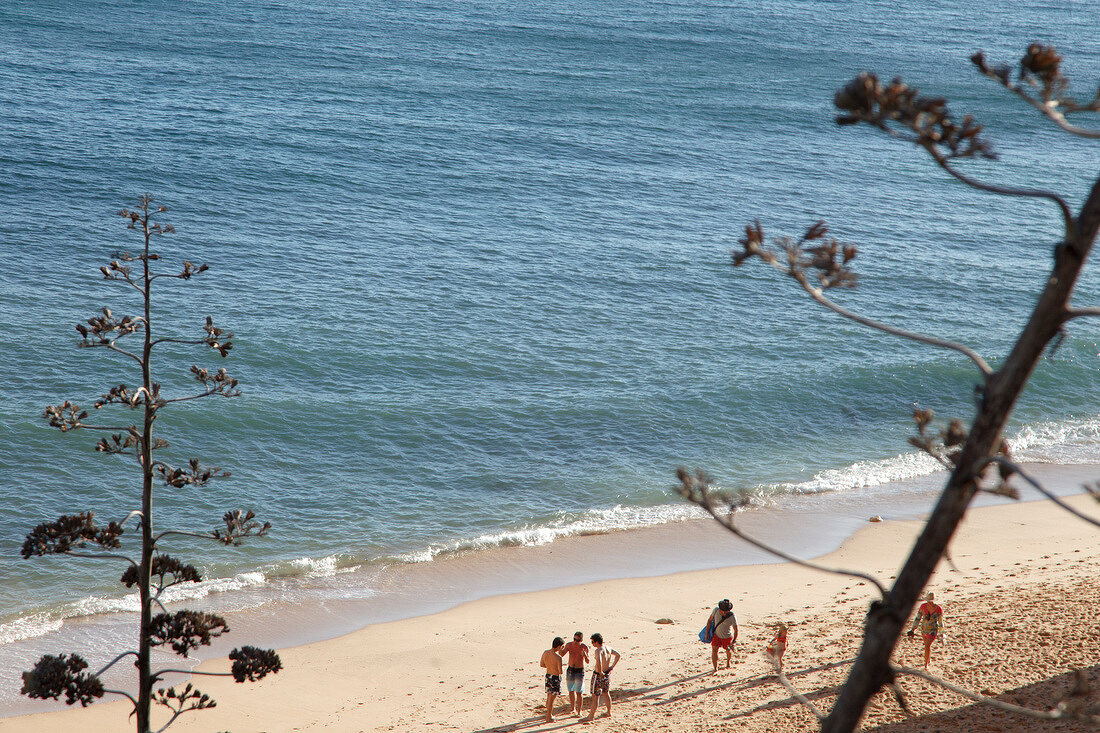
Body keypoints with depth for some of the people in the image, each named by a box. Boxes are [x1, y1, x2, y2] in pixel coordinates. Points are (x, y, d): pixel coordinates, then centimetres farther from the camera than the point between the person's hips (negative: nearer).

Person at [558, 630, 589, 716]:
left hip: (580, 671, -3)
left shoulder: (584, 647, -13)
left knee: (579, 692, -6)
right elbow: (561, 654, -12)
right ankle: (573, 708, 27)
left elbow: (587, 661, -16)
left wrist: (585, 655, -36)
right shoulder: (569, 645, -7)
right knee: (571, 690, 12)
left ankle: (579, 711, 2)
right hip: (570, 670, 3)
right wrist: (560, 650, -34)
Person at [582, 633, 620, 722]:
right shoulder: (608, 648, 0)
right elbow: (618, 655, 14)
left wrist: (600, 672, -26)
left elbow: (599, 662, -42)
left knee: (595, 696, 0)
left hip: (598, 675, -8)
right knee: (606, 693, 24)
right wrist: (612, 666, 10)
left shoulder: (598, 651, -25)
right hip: (607, 674, 8)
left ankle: (591, 716, 6)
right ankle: (608, 712, 36)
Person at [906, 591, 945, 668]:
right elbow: (917, 618, -2)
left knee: (927, 646, -17)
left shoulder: (939, 609, -18)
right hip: (924, 629, 4)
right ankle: (929, 658, 49)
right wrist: (912, 629, -1)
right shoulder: (923, 606, -12)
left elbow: (940, 622, -7)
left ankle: (926, 664, -5)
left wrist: (941, 635, 0)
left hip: (933, 630, -4)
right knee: (927, 646, 21)